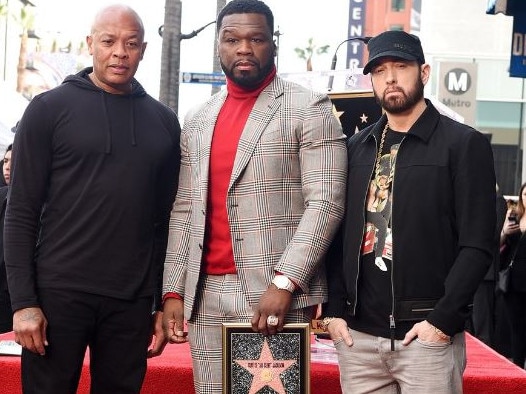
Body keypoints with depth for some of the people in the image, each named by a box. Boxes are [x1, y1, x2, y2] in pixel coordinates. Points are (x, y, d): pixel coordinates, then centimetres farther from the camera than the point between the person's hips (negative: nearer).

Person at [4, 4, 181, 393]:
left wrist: (165, 302, 8)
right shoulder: (50, 109, 0)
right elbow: (22, 213, -3)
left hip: (133, 301, 3)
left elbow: (167, 219, 12)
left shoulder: (164, 121, 10)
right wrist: (23, 301, -10)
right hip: (59, 292, -3)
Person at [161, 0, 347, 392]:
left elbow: (325, 202, -10)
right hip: (206, 293, 5)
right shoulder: (197, 120, 15)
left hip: (279, 293, -5)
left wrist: (284, 283, -19)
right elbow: (183, 210, 15)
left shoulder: (309, 109, -2)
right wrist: (173, 290, 6)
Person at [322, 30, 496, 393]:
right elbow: (339, 234, 12)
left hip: (428, 335, -4)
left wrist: (443, 319, -14)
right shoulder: (356, 148, 12)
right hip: (357, 335, 4)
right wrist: (334, 309, 2)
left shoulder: (465, 144, -2)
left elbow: (477, 246, -7)